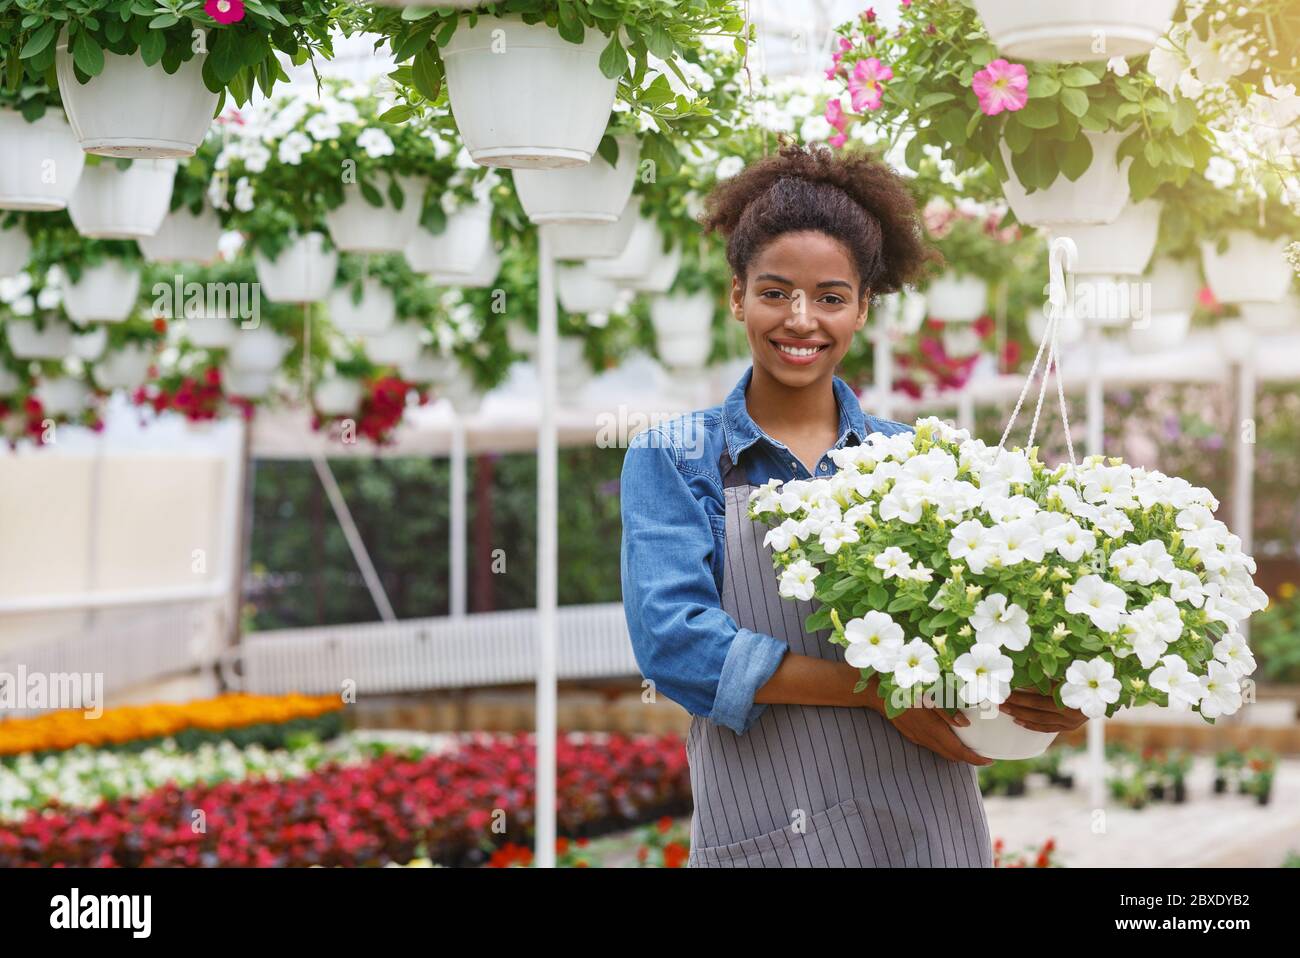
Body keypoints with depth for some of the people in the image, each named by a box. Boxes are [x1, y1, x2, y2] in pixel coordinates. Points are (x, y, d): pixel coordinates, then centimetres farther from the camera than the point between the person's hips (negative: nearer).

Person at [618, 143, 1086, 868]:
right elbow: (672, 642, -12)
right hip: (764, 834, -2)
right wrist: (878, 690, -18)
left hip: (929, 827, 2)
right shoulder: (672, 459, 1)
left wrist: (1045, 699, -19)